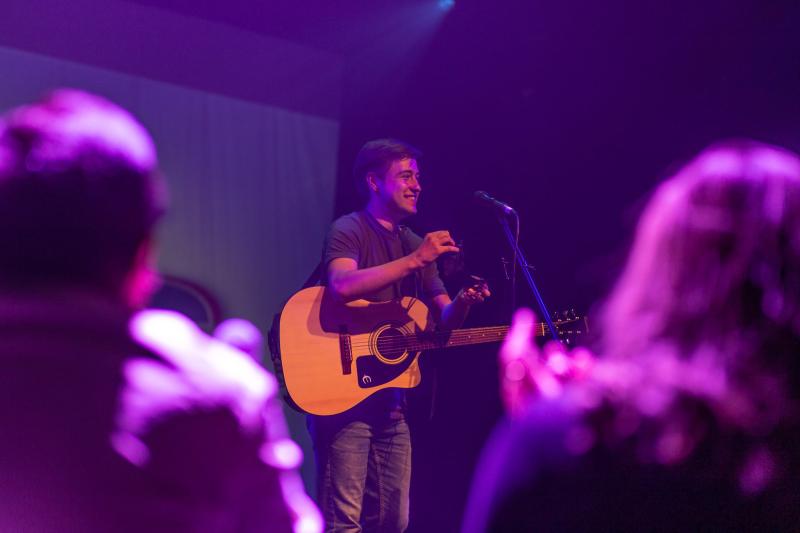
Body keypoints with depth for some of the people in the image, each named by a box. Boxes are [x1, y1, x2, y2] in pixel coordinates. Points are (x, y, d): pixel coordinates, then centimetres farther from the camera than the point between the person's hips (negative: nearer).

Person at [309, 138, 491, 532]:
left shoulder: (415, 244, 17)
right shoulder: (349, 230, -5)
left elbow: (444, 318, 15)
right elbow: (342, 285, -27)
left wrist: (464, 303, -8)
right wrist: (415, 260, -24)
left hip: (390, 399, 8)